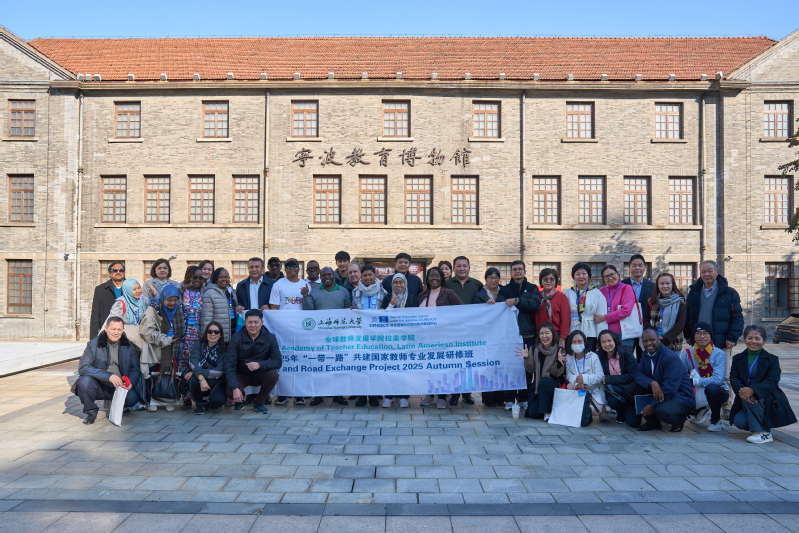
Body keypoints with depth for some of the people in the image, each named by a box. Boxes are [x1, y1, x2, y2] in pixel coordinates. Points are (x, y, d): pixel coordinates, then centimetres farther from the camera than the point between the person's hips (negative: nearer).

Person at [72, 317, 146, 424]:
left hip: (119, 387, 1)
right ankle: (91, 412, -5)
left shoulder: (129, 346, 5)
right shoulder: (93, 344, -3)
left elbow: (135, 369, 7)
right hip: (99, 387, -1)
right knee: (84, 381, -31)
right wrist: (109, 376, -26)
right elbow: (83, 367, -15)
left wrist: (131, 382, -17)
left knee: (133, 397, -27)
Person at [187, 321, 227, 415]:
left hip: (215, 383, -1)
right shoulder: (199, 345, -2)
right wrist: (201, 378, -37)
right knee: (194, 379, -31)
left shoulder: (224, 350, -8)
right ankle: (199, 403, -2)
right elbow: (193, 362, -19)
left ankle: (213, 404, 12)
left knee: (219, 400, -29)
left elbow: (220, 371, -18)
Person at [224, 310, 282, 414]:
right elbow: (229, 365, -18)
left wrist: (259, 364, -37)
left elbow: (278, 361, -17)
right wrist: (235, 388, -30)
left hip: (259, 375, 1)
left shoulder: (269, 338, -11)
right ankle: (240, 400, 10)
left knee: (273, 374, -30)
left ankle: (259, 402, -3)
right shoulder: (236, 338, -14)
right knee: (230, 391, -31)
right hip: (240, 375, -1)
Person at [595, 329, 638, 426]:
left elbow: (633, 376, -15)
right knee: (612, 401, -30)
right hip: (614, 392, 4)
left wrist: (607, 379, -20)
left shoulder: (626, 353, -10)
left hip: (630, 390, -3)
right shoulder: (600, 356, 0)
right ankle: (621, 413, 5)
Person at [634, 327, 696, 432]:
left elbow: (670, 386, -27)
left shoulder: (671, 358, -22)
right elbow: (638, 374, -5)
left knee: (662, 411, -37)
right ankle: (652, 421, 3)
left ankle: (679, 419, 3)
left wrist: (652, 405, -26)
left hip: (681, 396, -8)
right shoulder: (646, 355, 4)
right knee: (637, 386, -14)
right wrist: (652, 383, -28)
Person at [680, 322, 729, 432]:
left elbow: (718, 379, -26)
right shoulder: (687, 353, -4)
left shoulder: (719, 354, -14)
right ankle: (701, 411, 11)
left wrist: (693, 381, -28)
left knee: (711, 388, -36)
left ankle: (716, 420, -6)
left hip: (717, 392, -3)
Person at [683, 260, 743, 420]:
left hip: (722, 343, -3)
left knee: (724, 377, 1)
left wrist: (732, 338, -10)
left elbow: (737, 318, -1)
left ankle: (726, 408, 14)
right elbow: (688, 316, 15)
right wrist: (689, 336, 8)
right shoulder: (694, 293, 10)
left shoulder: (729, 293, -1)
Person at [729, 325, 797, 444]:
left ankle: (764, 433, -21)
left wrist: (753, 390, -35)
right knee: (738, 421, -24)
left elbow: (772, 381, -15)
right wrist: (741, 390, -30)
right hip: (745, 402, 3)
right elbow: (734, 378, -5)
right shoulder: (738, 359, 10)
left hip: (770, 401, -3)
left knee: (750, 396, -34)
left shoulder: (772, 359, 1)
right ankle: (763, 425, 11)